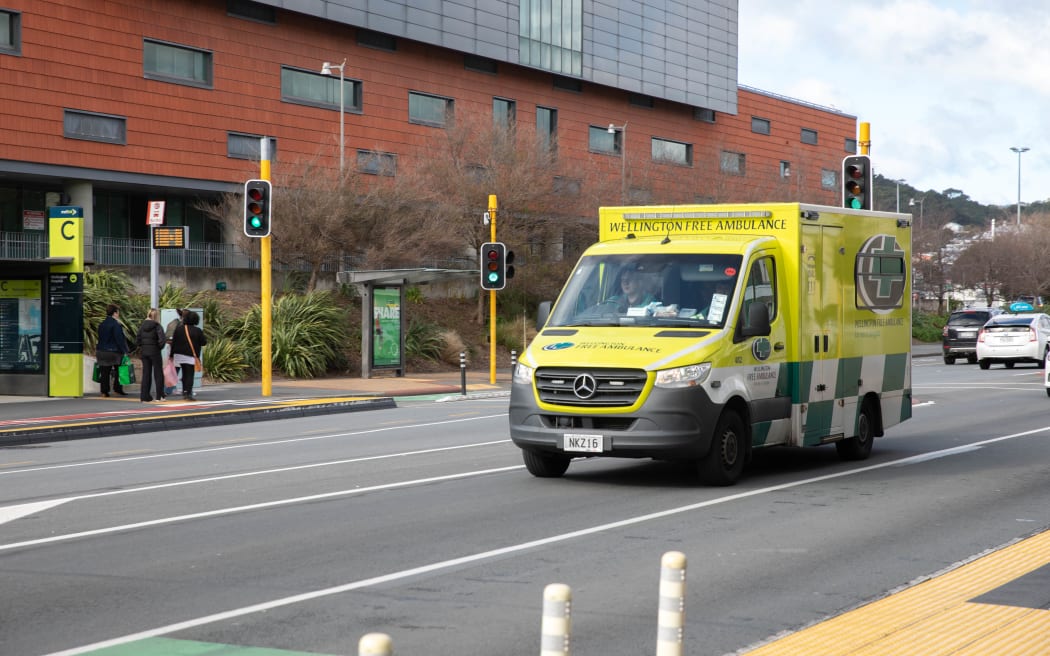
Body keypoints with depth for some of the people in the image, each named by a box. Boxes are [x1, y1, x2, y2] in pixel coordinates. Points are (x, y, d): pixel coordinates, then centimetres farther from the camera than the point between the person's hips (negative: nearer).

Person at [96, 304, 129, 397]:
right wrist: (124, 351, -11)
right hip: (114, 351, -6)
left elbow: (100, 338, 16)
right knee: (118, 370, 9)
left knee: (104, 373, 7)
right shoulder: (116, 324, -14)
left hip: (102, 351, 6)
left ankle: (104, 391, 6)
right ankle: (117, 389, 10)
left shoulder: (102, 324, 9)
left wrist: (98, 351, 22)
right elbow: (120, 339, -16)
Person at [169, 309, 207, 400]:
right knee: (190, 375, -3)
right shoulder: (198, 331, -7)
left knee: (185, 375, 15)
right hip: (191, 356, -3)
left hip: (180, 355, 3)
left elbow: (174, 343, 2)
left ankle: (185, 392, 19)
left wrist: (172, 354, 9)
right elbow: (203, 342, -3)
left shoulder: (179, 329, 1)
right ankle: (188, 394, -12)